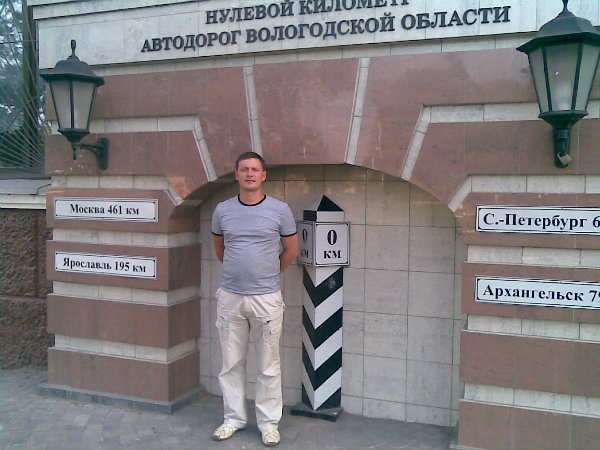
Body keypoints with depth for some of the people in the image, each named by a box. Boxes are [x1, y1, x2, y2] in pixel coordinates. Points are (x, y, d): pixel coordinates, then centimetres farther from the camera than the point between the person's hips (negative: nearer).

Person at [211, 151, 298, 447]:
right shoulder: (222, 210, 4)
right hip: (230, 297, 2)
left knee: (268, 366, 6)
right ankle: (233, 418, 27)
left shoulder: (280, 210, -2)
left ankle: (268, 422, 20)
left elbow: (291, 250, 9)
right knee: (231, 363, 11)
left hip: (266, 298, -2)